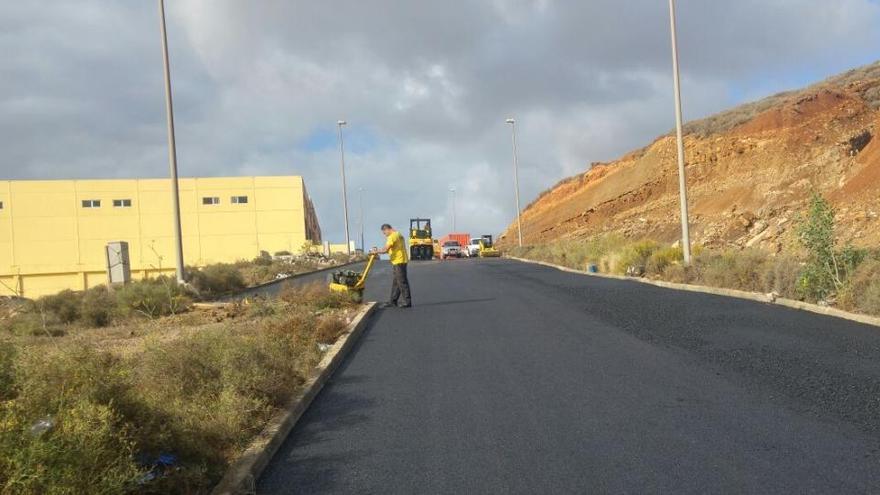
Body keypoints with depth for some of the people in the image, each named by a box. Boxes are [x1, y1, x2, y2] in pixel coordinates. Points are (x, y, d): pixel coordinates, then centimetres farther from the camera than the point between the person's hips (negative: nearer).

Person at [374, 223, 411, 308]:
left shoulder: (392, 236, -14)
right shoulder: (398, 234, 18)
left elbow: (385, 250, -19)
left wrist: (376, 251, -5)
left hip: (398, 262, -10)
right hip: (399, 262, 10)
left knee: (402, 282, -6)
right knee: (395, 283, 13)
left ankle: (407, 302, -2)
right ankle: (392, 302, 19)